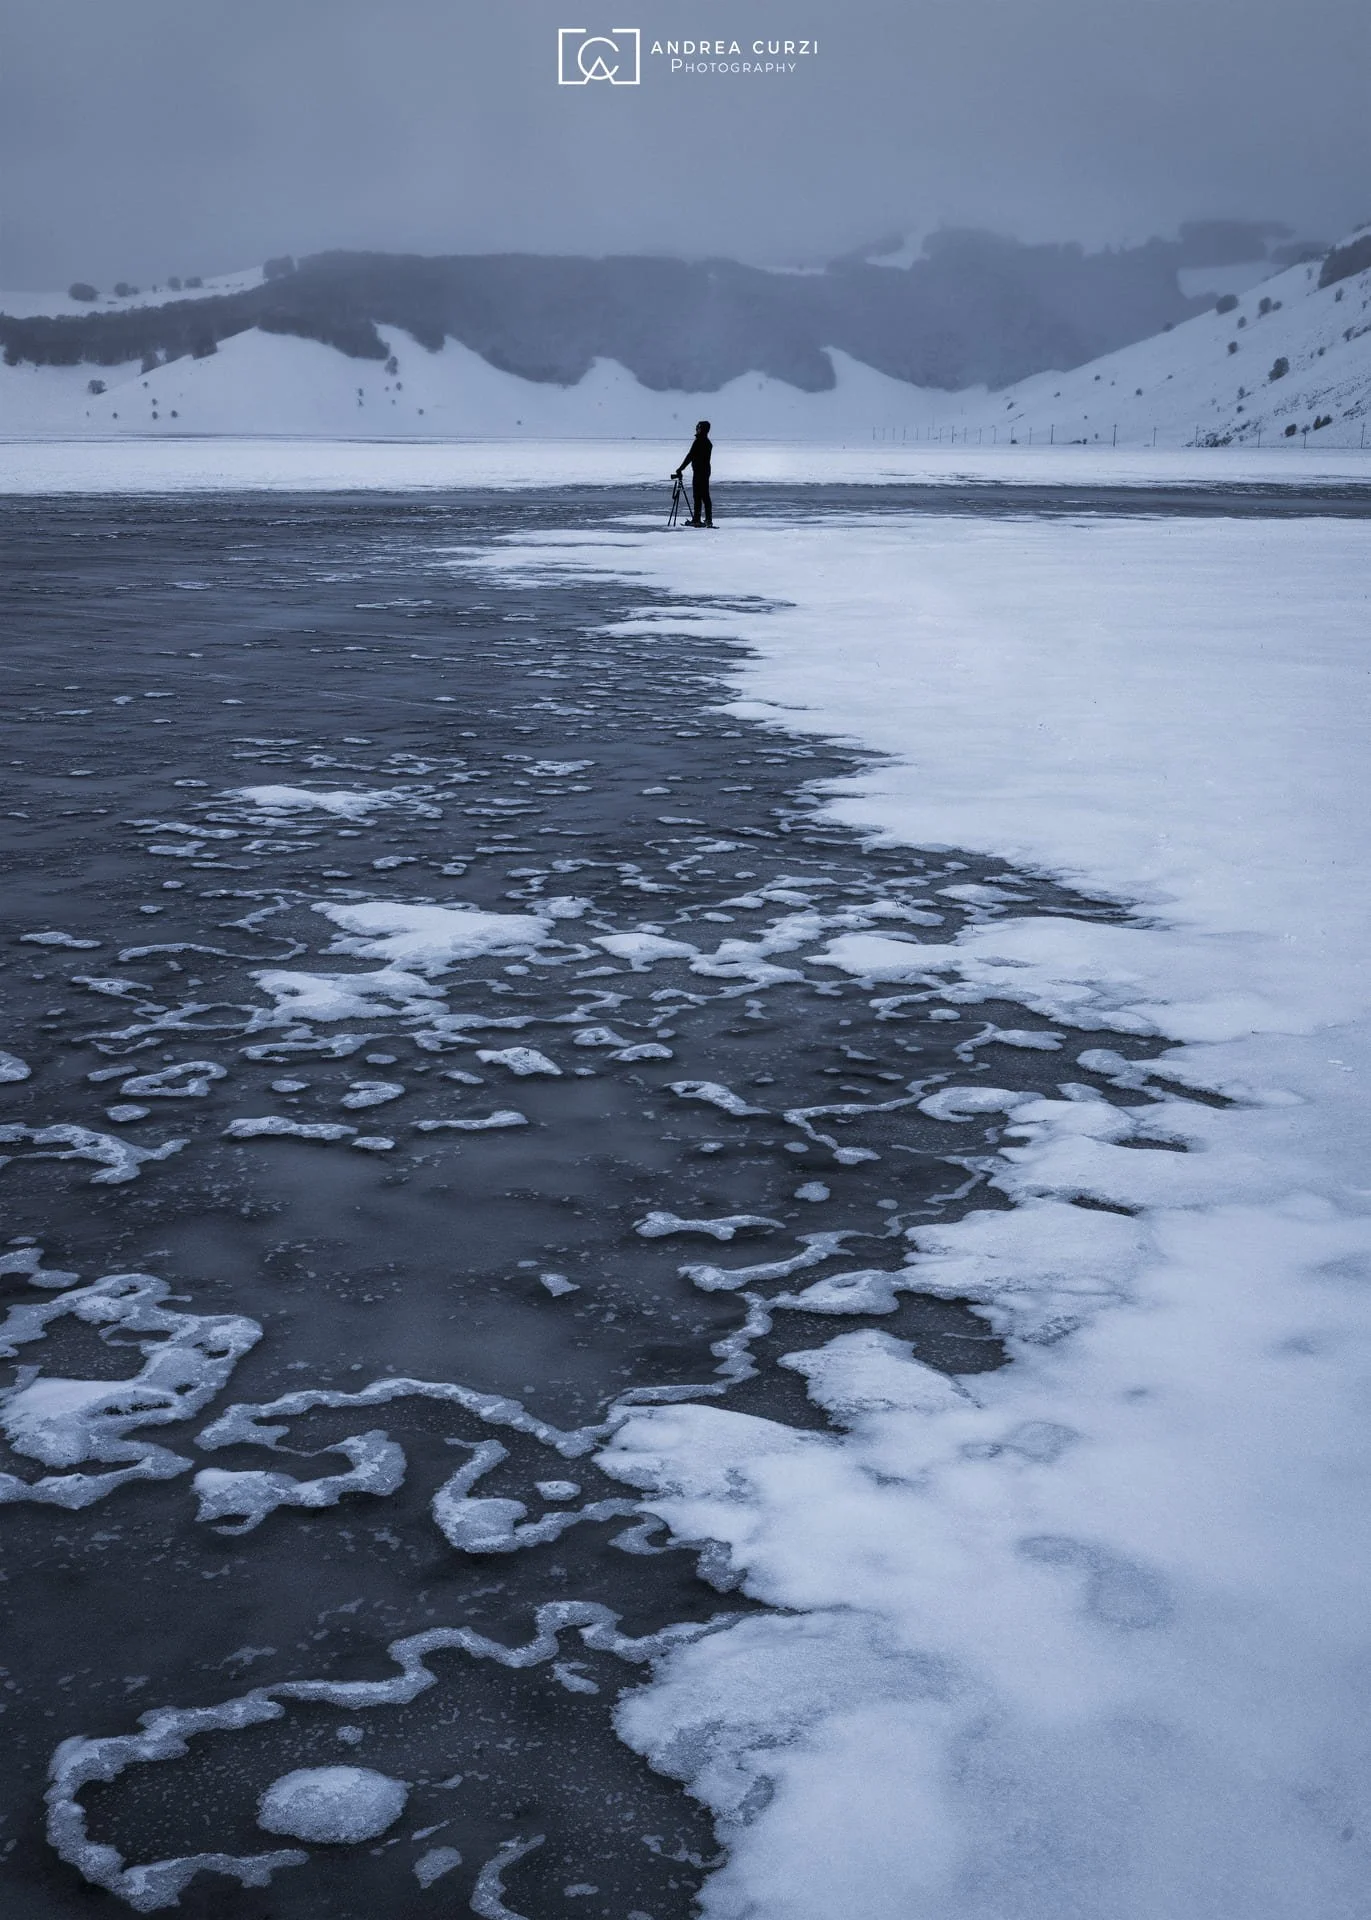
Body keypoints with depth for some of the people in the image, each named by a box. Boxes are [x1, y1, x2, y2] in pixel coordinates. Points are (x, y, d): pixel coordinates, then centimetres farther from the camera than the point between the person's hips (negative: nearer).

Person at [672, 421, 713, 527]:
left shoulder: (698, 441, -13)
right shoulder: (708, 442, 13)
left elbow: (690, 456, -14)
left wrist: (680, 469, -8)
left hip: (698, 472, -9)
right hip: (706, 471, 9)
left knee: (697, 496, -7)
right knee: (705, 496, 9)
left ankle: (696, 520, -7)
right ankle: (708, 520, 8)